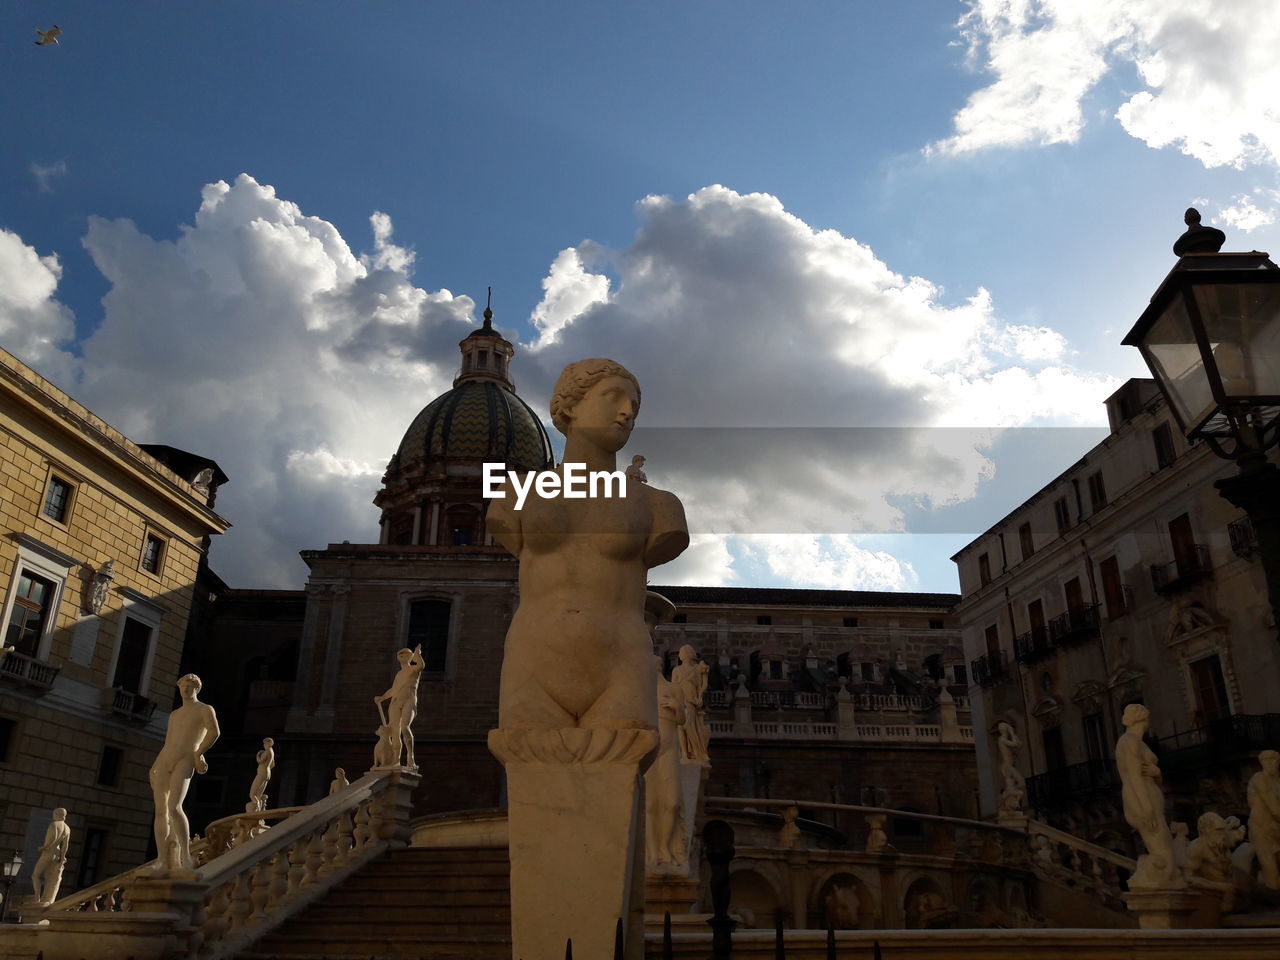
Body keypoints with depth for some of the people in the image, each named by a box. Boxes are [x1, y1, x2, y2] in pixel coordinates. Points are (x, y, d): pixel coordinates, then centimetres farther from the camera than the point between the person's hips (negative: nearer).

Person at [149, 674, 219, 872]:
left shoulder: (205, 710, 7)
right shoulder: (174, 715, 27)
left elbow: (214, 732, -10)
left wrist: (198, 754, -11)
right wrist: (154, 768, 15)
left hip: (185, 762, -6)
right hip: (164, 762, 7)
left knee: (174, 808, -24)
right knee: (160, 812, -1)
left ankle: (186, 856, -21)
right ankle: (163, 863, 0)